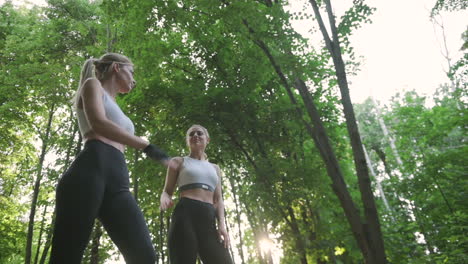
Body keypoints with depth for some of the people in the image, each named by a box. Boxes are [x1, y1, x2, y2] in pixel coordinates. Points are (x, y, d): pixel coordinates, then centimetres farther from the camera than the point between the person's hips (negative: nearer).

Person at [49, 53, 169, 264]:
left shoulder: (116, 109, 37)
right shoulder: (93, 84, 17)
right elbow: (98, 123, -5)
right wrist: (147, 147, -9)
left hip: (117, 182, 7)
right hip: (90, 171, -7)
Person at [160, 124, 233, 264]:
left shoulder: (214, 168, 26)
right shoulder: (178, 162, 17)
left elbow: (218, 200, 18)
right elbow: (167, 191, 13)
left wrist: (222, 224, 0)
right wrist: (164, 199, -12)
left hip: (209, 221, 4)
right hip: (185, 216, -3)